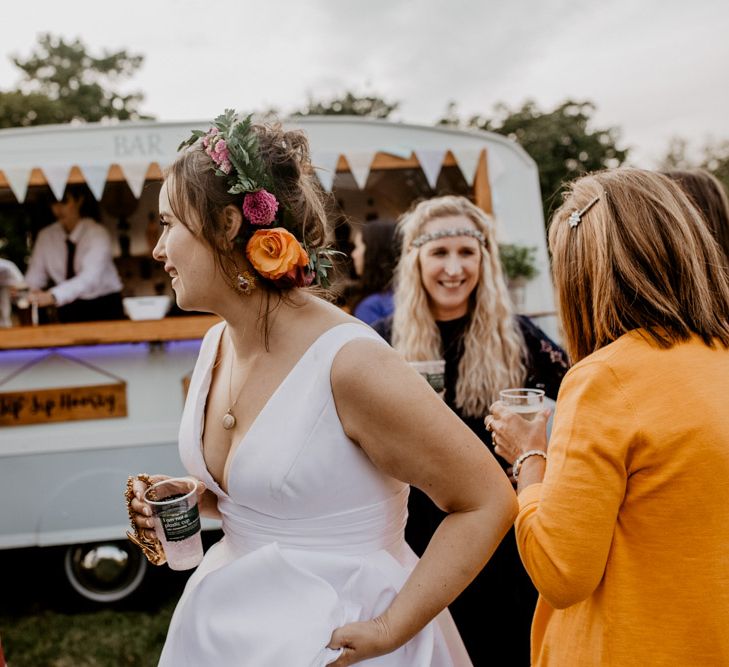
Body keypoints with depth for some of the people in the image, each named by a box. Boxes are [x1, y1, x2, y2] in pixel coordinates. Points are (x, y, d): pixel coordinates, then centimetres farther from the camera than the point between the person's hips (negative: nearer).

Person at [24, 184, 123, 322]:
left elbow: (90, 278, -28)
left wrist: (52, 296, -43)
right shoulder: (46, 236, 3)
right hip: (68, 309, 5)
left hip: (103, 308, -5)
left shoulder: (97, 233, -13)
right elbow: (35, 276, 0)